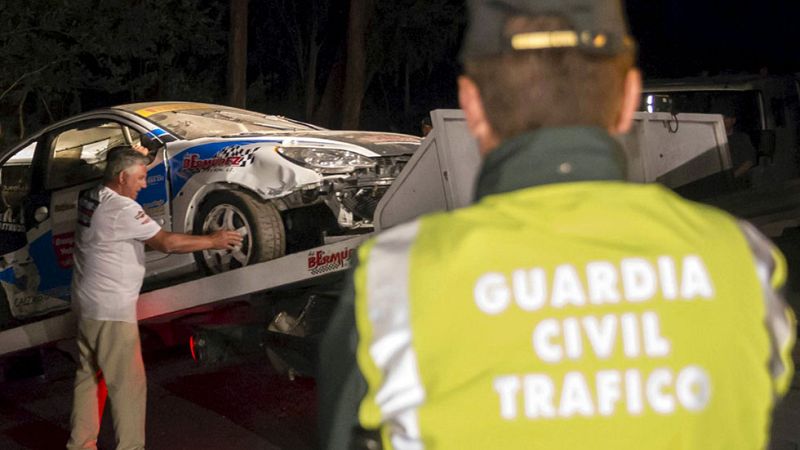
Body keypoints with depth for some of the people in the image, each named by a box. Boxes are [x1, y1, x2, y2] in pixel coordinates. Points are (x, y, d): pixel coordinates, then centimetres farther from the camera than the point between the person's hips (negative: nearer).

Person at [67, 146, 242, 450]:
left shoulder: (89, 198, 6)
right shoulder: (121, 208, -19)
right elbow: (166, 242, -21)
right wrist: (213, 241, -12)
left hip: (86, 305, 9)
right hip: (111, 310, -9)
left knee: (89, 378, 15)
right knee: (128, 384, -2)